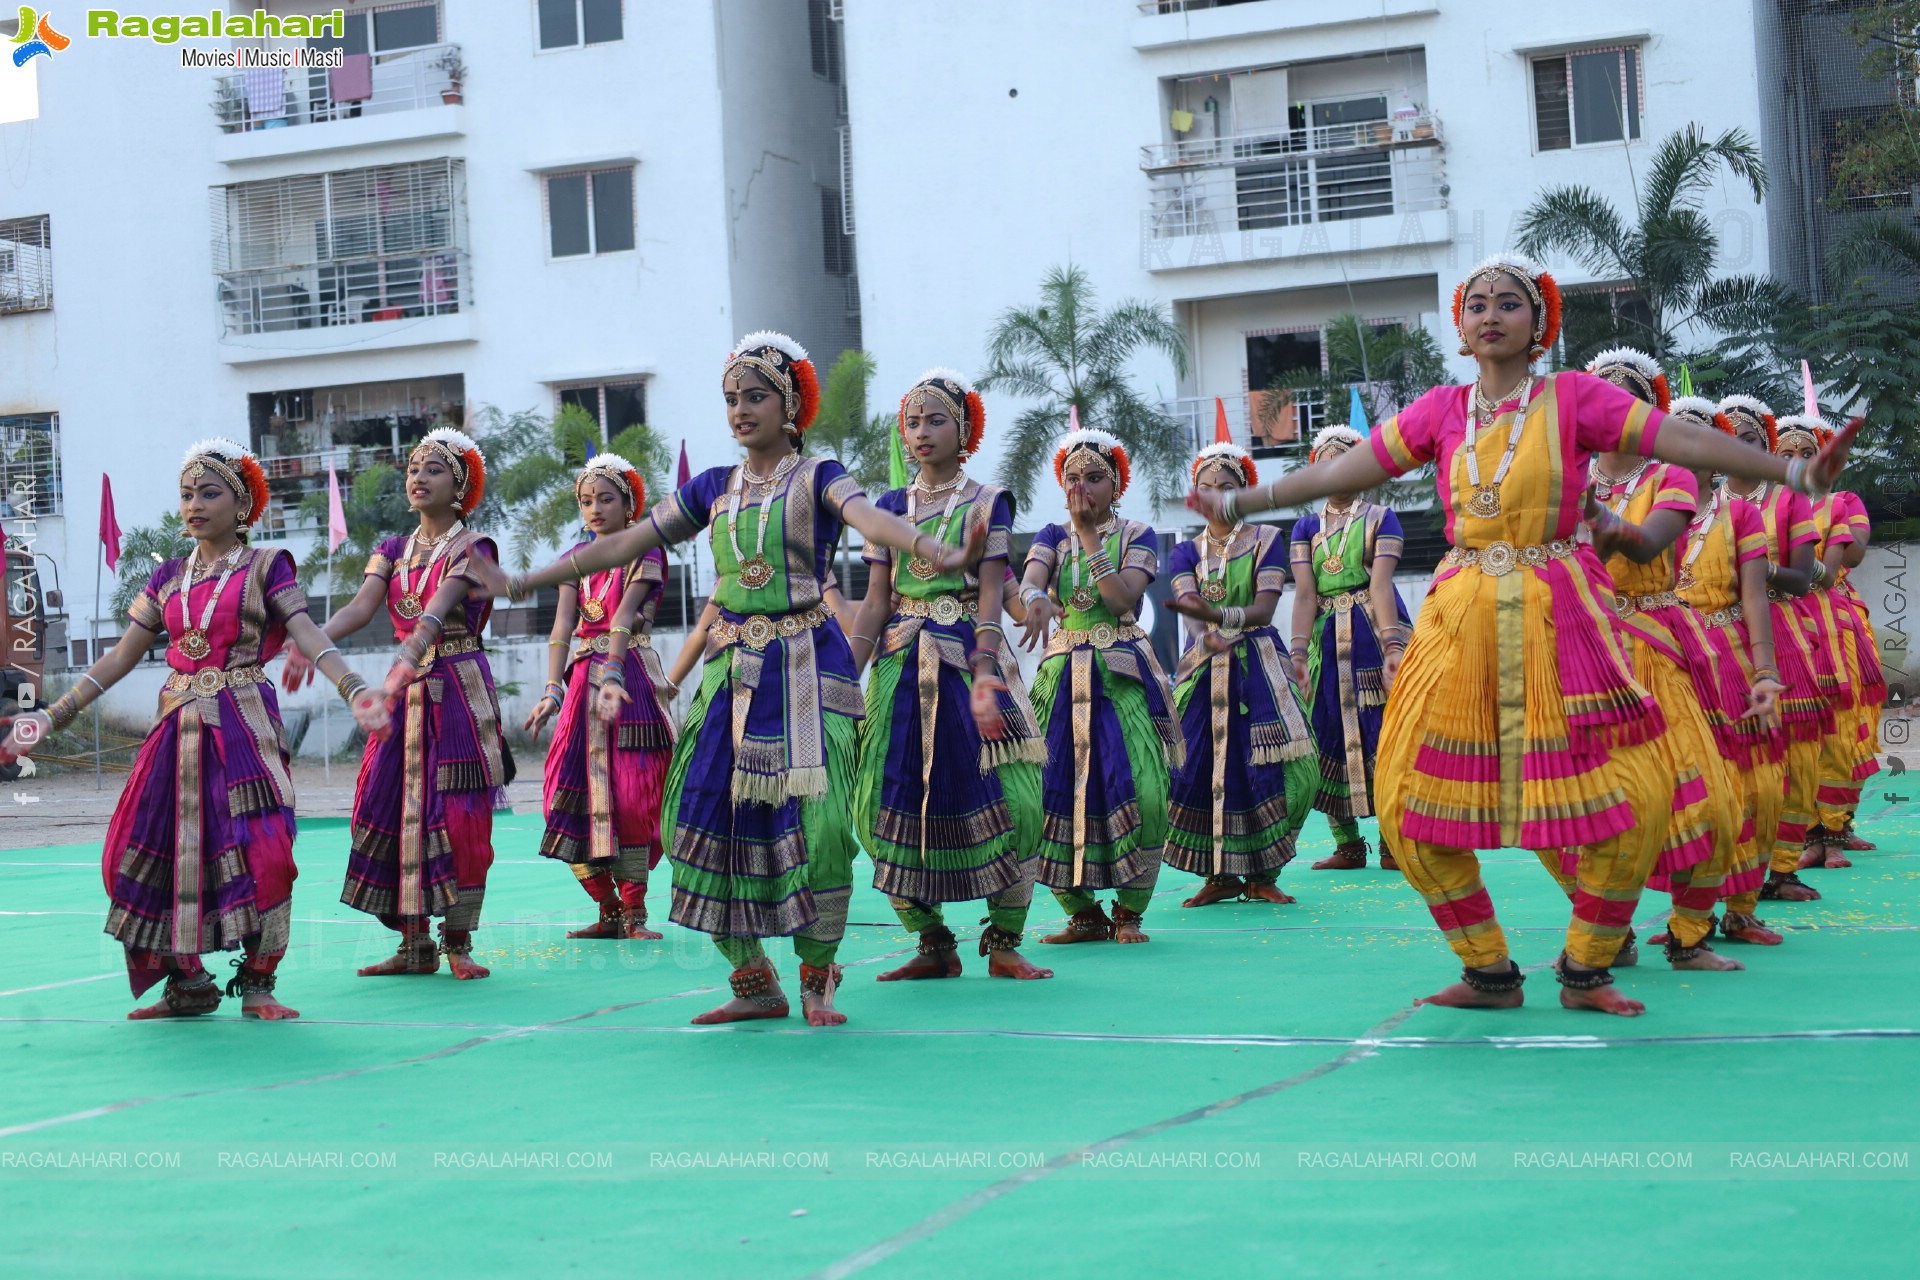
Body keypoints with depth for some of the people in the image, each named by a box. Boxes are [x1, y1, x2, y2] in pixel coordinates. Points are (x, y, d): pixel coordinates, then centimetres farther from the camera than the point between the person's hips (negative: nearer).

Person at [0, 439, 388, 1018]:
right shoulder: (169, 577, 14)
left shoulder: (265, 567, 2)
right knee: (143, 854, -1)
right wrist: (50, 718, 8)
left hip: (243, 726, -5)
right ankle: (187, 984, 13)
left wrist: (355, 690, -28)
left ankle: (257, 983, -2)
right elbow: (120, 658, 14)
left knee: (260, 853, -17)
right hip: (178, 730, 5)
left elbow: (308, 636, -11)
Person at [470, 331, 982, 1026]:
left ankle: (818, 981, 6)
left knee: (815, 819, -14)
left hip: (805, 664, -5)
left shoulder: (815, 477, -1)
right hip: (731, 669, 5)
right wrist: (524, 582, 13)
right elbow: (626, 542, 15)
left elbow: (872, 518, -22)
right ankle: (755, 984, 10)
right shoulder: (714, 488, 13)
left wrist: (937, 552, -43)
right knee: (707, 813, -2)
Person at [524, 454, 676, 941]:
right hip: (583, 676, 5)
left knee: (629, 794, -9)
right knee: (571, 793, 0)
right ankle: (609, 912, 10)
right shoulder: (578, 558, 13)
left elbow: (624, 617, -17)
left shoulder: (644, 552, -2)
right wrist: (553, 690, -14)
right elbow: (563, 625, 0)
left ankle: (634, 914, -1)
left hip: (631, 674, -5)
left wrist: (611, 677, -30)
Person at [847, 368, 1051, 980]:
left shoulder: (986, 503, 3)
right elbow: (875, 601, 9)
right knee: (890, 800, -2)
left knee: (1002, 799, -11)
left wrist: (983, 674, -18)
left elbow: (989, 595, -5)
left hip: (967, 659, -3)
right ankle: (934, 946, 8)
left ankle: (1004, 944, 0)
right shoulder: (890, 506, 11)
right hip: (901, 666, 3)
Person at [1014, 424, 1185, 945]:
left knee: (1138, 789, -16)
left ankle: (1128, 911, -1)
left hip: (1121, 676, -2)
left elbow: (1124, 597, -12)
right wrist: (1036, 598, -36)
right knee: (1054, 789, -6)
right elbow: (1030, 576, -12)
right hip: (1062, 674, 2)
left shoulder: (1136, 535, 6)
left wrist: (1088, 535, -12)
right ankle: (1083, 913, 9)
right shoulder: (1052, 536, 11)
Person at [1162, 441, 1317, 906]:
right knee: (1198, 766, -6)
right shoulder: (1186, 552, 11)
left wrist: (1220, 616, -32)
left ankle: (1261, 874, -1)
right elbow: (1188, 606, -8)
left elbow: (1264, 606, -11)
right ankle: (1220, 873, 6)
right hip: (1203, 667, 2)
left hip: (1258, 665, -2)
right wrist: (1206, 637, -31)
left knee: (1265, 768, -12)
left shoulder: (1265, 540, 3)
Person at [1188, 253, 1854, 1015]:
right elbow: (1343, 472, 12)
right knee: (1411, 805, -2)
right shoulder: (1441, 411, 8)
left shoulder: (1574, 398, -1)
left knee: (1637, 797, -9)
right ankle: (1490, 973, 15)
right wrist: (1241, 503, 13)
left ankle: (1585, 969, 12)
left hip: (1555, 617, -2)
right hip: (1461, 619, 3)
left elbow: (1683, 440, -9)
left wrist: (1795, 473, -18)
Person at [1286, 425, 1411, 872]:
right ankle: (1347, 845, 12)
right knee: (1330, 736, 3)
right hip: (1326, 636, 3)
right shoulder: (1306, 526, 10)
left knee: (1384, 731, -7)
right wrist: (1298, 650, -14)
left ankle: (1393, 843, -1)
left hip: (1373, 630, -3)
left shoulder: (1380, 518, 2)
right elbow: (1305, 593, -1)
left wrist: (1392, 642, -24)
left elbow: (1380, 583, -12)